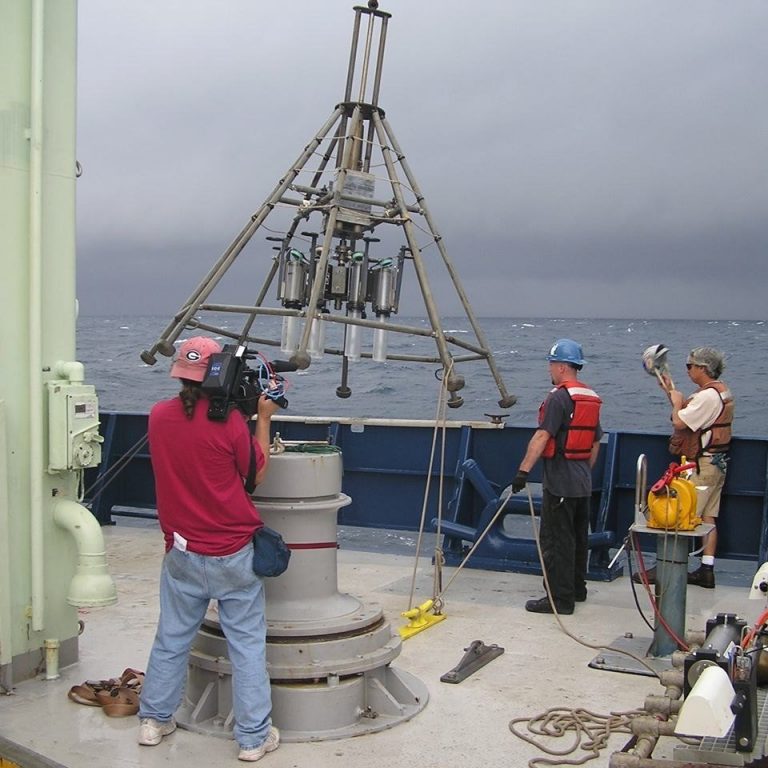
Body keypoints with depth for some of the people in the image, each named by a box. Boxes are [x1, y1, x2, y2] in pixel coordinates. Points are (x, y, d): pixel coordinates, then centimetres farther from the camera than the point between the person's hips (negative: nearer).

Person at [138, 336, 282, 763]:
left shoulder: (159, 415, -1)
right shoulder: (229, 420, -16)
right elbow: (257, 473, -3)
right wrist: (264, 419, 3)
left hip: (182, 553, 5)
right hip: (234, 555, -4)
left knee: (171, 639, 17)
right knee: (247, 645, 5)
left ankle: (154, 720, 29)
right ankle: (253, 737, 12)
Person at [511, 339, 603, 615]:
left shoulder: (559, 397, -15)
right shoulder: (591, 398, 13)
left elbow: (542, 437, -23)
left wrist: (524, 470, -25)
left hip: (559, 482, -9)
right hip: (583, 482, 9)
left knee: (556, 540, -4)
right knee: (578, 537, 18)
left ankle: (560, 598, -2)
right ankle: (577, 589, 29)